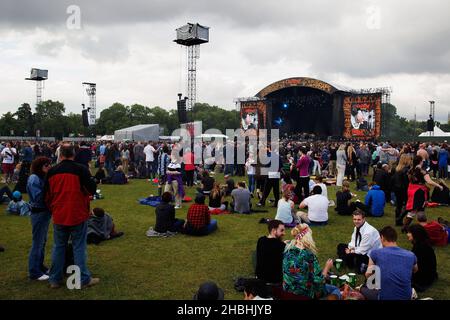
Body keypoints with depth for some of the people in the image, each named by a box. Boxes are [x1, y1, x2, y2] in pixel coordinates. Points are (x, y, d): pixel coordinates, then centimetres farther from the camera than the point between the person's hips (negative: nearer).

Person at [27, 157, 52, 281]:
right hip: (38, 213, -9)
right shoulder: (34, 179, -17)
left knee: (42, 241, 18)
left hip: (45, 212, 9)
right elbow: (38, 197, -23)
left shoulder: (43, 177, 9)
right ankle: (34, 272, 10)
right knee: (37, 243, 0)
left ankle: (40, 266, 30)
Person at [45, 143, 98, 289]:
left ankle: (55, 279, 21)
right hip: (78, 215, -3)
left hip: (59, 216, 3)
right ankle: (84, 279, 9)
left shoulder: (52, 171, -1)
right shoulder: (81, 170, -13)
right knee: (79, 247, 4)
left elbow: (47, 196, 8)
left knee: (58, 247, 14)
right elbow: (92, 190, -11)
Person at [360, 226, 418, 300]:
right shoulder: (411, 255, -2)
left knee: (363, 289, 27)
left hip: (385, 297, -1)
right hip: (406, 297, 1)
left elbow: (368, 275, 7)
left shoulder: (375, 253, -9)